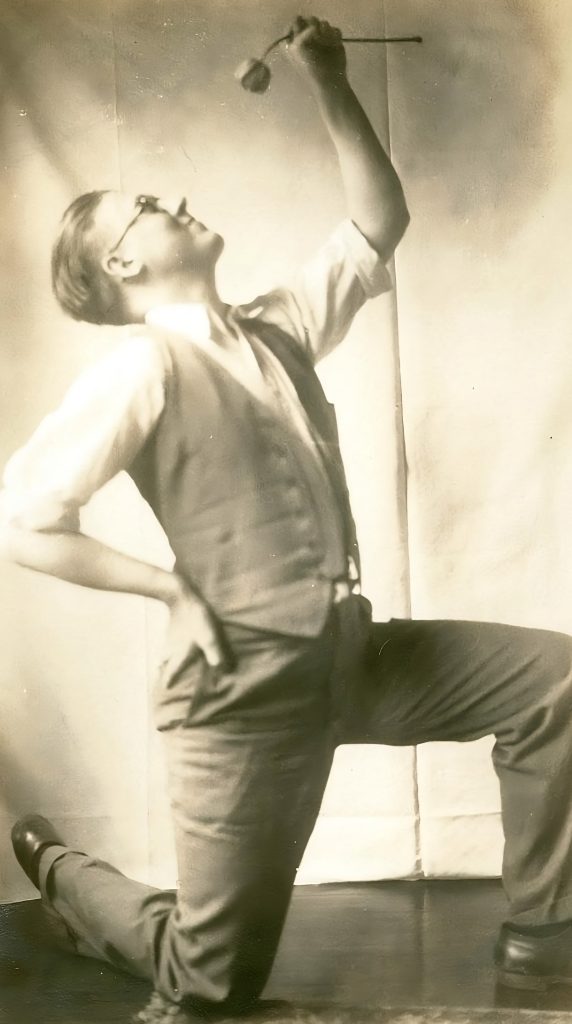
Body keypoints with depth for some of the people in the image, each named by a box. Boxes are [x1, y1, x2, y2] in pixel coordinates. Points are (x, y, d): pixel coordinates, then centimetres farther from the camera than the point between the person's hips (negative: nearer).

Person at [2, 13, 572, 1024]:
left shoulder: (278, 326, 9)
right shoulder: (140, 370, -12)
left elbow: (378, 223, 16)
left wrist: (331, 87, 8)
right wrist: (177, 590, -15)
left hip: (349, 653, 7)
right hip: (244, 686, -7)